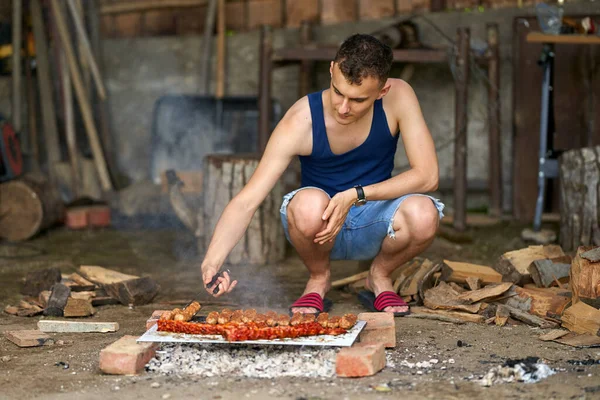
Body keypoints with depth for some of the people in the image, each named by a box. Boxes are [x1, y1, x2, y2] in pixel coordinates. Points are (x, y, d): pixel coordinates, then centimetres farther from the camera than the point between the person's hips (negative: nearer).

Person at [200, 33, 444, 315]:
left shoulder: (398, 97, -19)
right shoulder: (301, 121, -23)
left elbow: (427, 175, -20)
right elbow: (247, 201, -26)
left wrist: (356, 195, -31)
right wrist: (212, 261, -42)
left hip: (373, 227, 1)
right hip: (317, 226, -1)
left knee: (423, 214, -33)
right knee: (308, 204, -38)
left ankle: (379, 277, 1)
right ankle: (319, 279, -3)